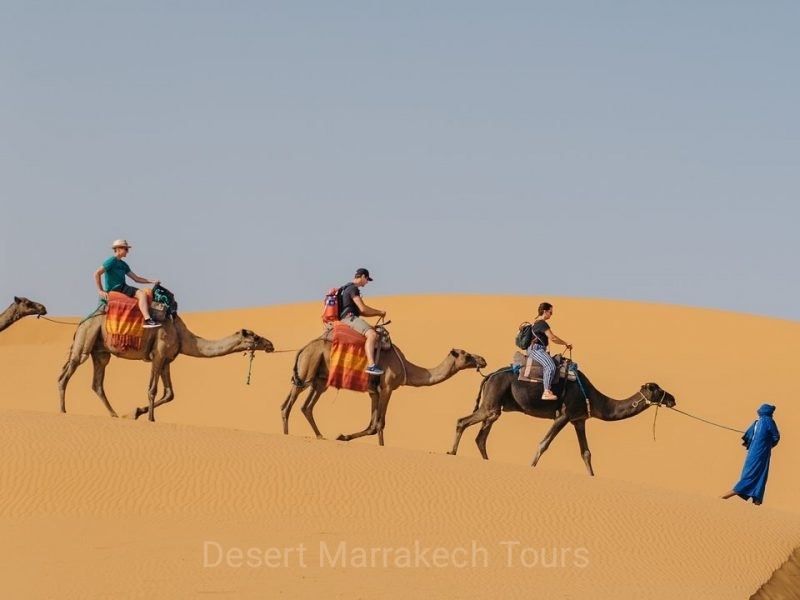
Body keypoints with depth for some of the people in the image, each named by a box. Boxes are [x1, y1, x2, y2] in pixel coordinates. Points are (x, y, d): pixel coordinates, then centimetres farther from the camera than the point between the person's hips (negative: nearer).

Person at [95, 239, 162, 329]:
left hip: (122, 287, 10)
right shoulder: (111, 261, -6)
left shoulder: (123, 264, 20)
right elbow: (97, 274, -13)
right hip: (114, 289, -10)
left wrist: (152, 281, 8)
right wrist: (101, 291, -14)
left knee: (146, 293, 7)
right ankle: (147, 320, -32)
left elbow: (136, 278, 19)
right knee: (142, 294, -23)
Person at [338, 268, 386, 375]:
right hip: (349, 318, -11)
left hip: (351, 318, 11)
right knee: (371, 334, -29)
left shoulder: (349, 289, 23)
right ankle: (371, 365, -42)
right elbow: (363, 309, -16)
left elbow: (361, 312, 26)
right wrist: (379, 312, -3)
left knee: (375, 331, 23)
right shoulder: (353, 289, -9)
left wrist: (377, 314, 17)